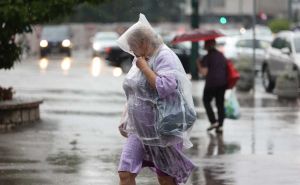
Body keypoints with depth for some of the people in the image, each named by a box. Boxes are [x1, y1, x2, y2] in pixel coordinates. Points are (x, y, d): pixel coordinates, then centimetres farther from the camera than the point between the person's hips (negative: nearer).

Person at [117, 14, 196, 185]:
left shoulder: (164, 57, -14)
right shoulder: (140, 59, 12)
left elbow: (165, 87, -31)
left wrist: (144, 67, -20)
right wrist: (126, 120, 23)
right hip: (138, 131, 7)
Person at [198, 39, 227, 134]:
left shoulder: (207, 57, -11)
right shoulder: (221, 55, 10)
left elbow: (204, 72, -15)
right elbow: (226, 67, 15)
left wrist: (199, 64, 0)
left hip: (211, 83, -6)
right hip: (222, 83, 6)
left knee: (206, 101, 12)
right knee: (220, 104, 9)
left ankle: (213, 121, 0)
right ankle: (220, 125, 6)